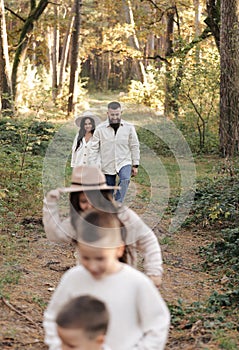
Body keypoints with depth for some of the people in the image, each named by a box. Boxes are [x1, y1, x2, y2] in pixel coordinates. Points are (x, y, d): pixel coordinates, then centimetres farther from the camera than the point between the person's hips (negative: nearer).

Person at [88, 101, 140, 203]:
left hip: (124, 162, -1)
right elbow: (94, 149, -2)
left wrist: (135, 165, 3)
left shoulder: (129, 127, -2)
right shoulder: (100, 129, -4)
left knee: (125, 179, -30)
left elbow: (134, 147, 4)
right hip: (107, 166, 1)